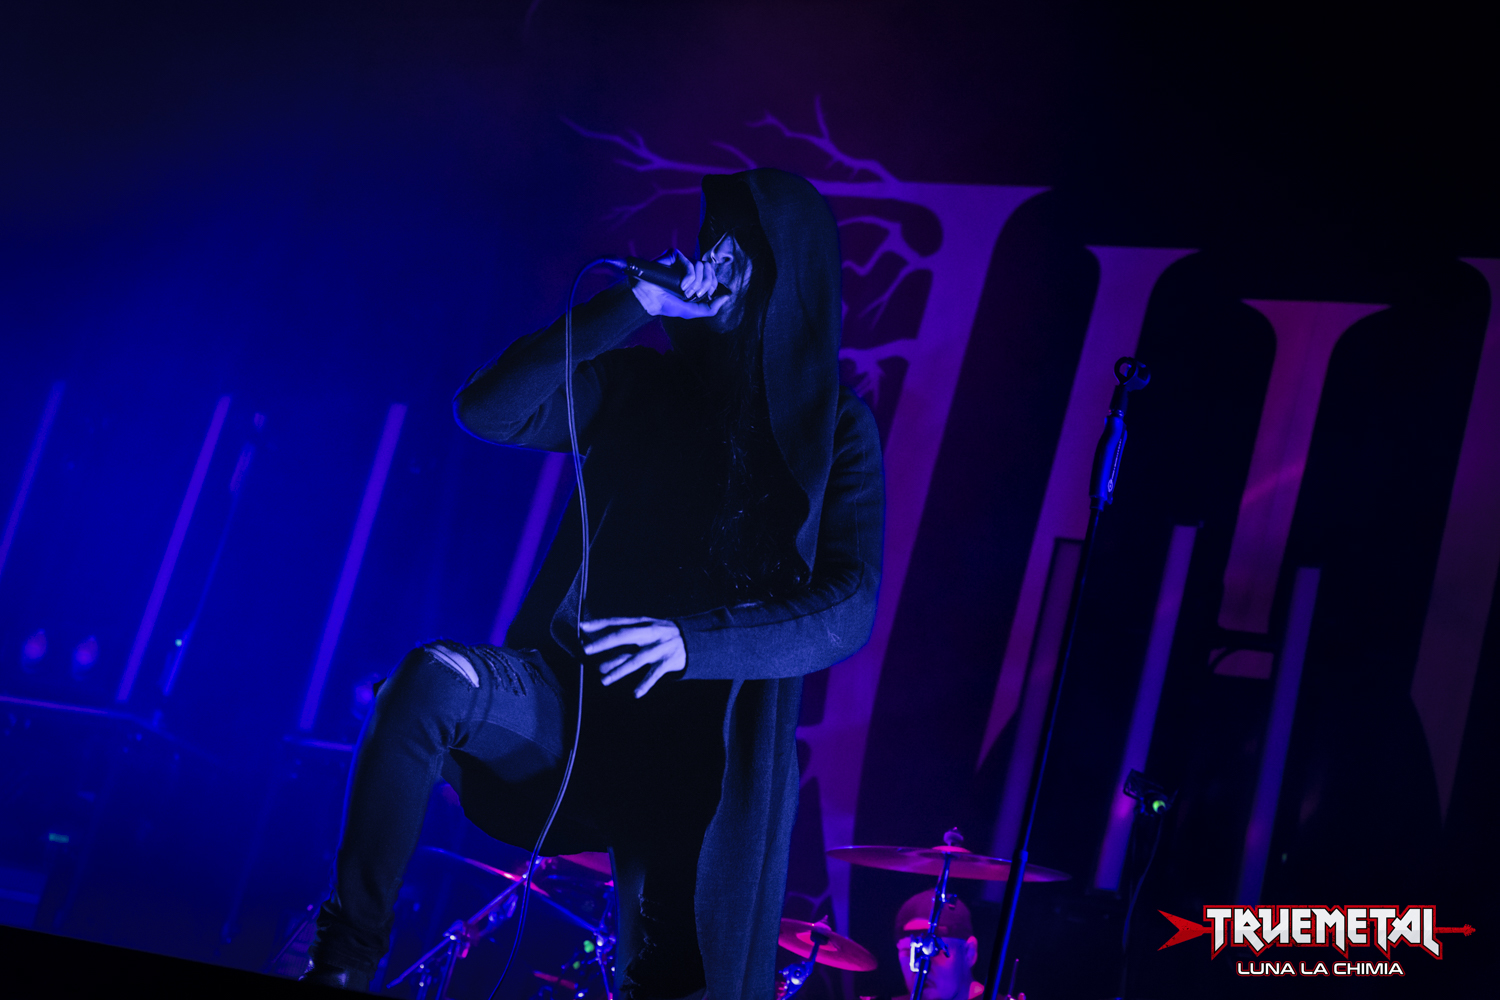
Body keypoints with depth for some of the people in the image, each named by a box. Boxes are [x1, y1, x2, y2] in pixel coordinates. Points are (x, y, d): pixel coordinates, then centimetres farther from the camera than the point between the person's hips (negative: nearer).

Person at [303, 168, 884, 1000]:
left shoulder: (834, 429, 0)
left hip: (694, 741, -1)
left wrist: (692, 641, -26)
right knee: (432, 680, -29)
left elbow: (848, 612, -11)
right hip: (572, 691, 1)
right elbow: (486, 410, -7)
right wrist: (630, 306, -14)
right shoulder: (638, 384, 7)